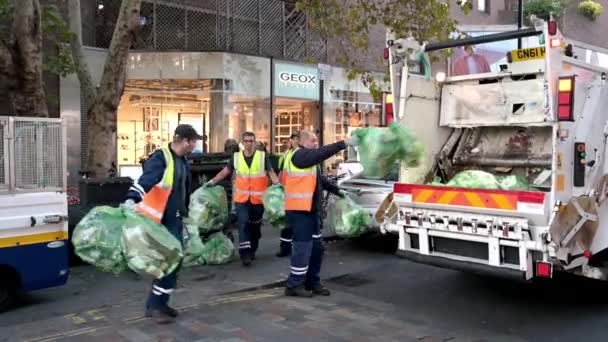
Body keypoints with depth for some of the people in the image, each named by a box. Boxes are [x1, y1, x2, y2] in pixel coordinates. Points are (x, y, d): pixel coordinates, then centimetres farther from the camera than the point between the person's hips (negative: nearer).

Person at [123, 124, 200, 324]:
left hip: (175, 220, 9)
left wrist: (185, 216, 30)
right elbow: (145, 180, -32)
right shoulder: (161, 158, -16)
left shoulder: (183, 162, 13)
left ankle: (158, 303, 25)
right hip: (161, 221, -9)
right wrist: (131, 200, -49)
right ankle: (155, 306, 3)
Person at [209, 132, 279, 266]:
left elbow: (271, 172, -2)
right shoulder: (236, 157, 4)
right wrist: (212, 181, 4)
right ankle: (245, 253, -10)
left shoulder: (262, 156, -1)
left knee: (255, 226, 12)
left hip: (258, 198, 0)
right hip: (241, 198, 0)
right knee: (243, 224, -10)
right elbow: (225, 171, 12)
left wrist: (278, 184, -18)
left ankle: (252, 251, 29)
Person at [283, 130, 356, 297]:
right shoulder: (299, 155, -12)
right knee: (303, 248, -7)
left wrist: (337, 191, 34)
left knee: (316, 247, 13)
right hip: (300, 210, -10)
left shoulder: (308, 158, 20)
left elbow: (320, 179, 29)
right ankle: (294, 285, 3)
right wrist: (345, 143, -24)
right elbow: (323, 152, -24)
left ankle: (312, 282, 23)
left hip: (311, 209, 10)